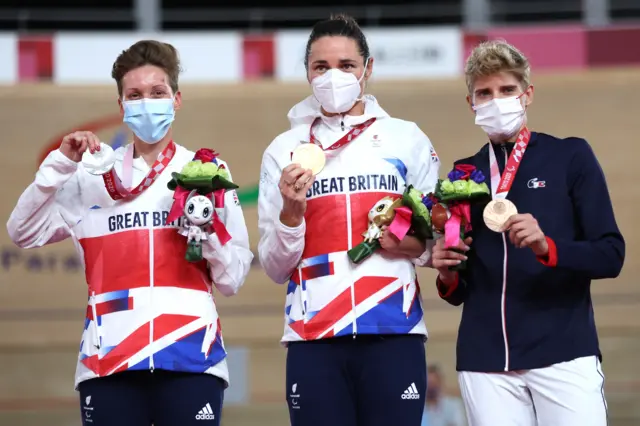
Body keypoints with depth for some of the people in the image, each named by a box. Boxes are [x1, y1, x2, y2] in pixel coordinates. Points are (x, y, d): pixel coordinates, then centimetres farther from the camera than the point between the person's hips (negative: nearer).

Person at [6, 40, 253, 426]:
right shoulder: (94, 175, 10)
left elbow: (233, 280, 7)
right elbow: (24, 233, 4)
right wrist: (60, 165, -4)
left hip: (190, 361, 0)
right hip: (108, 364, 1)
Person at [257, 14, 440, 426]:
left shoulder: (407, 140, 9)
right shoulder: (284, 150, 8)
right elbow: (275, 268, 6)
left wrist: (412, 244, -9)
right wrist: (291, 213, -12)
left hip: (394, 335, 0)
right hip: (313, 340, 0)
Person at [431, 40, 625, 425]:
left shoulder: (570, 157, 5)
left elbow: (611, 255, -3)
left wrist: (547, 247, -19)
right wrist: (448, 276, -3)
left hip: (564, 353, -3)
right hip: (486, 361, 3)